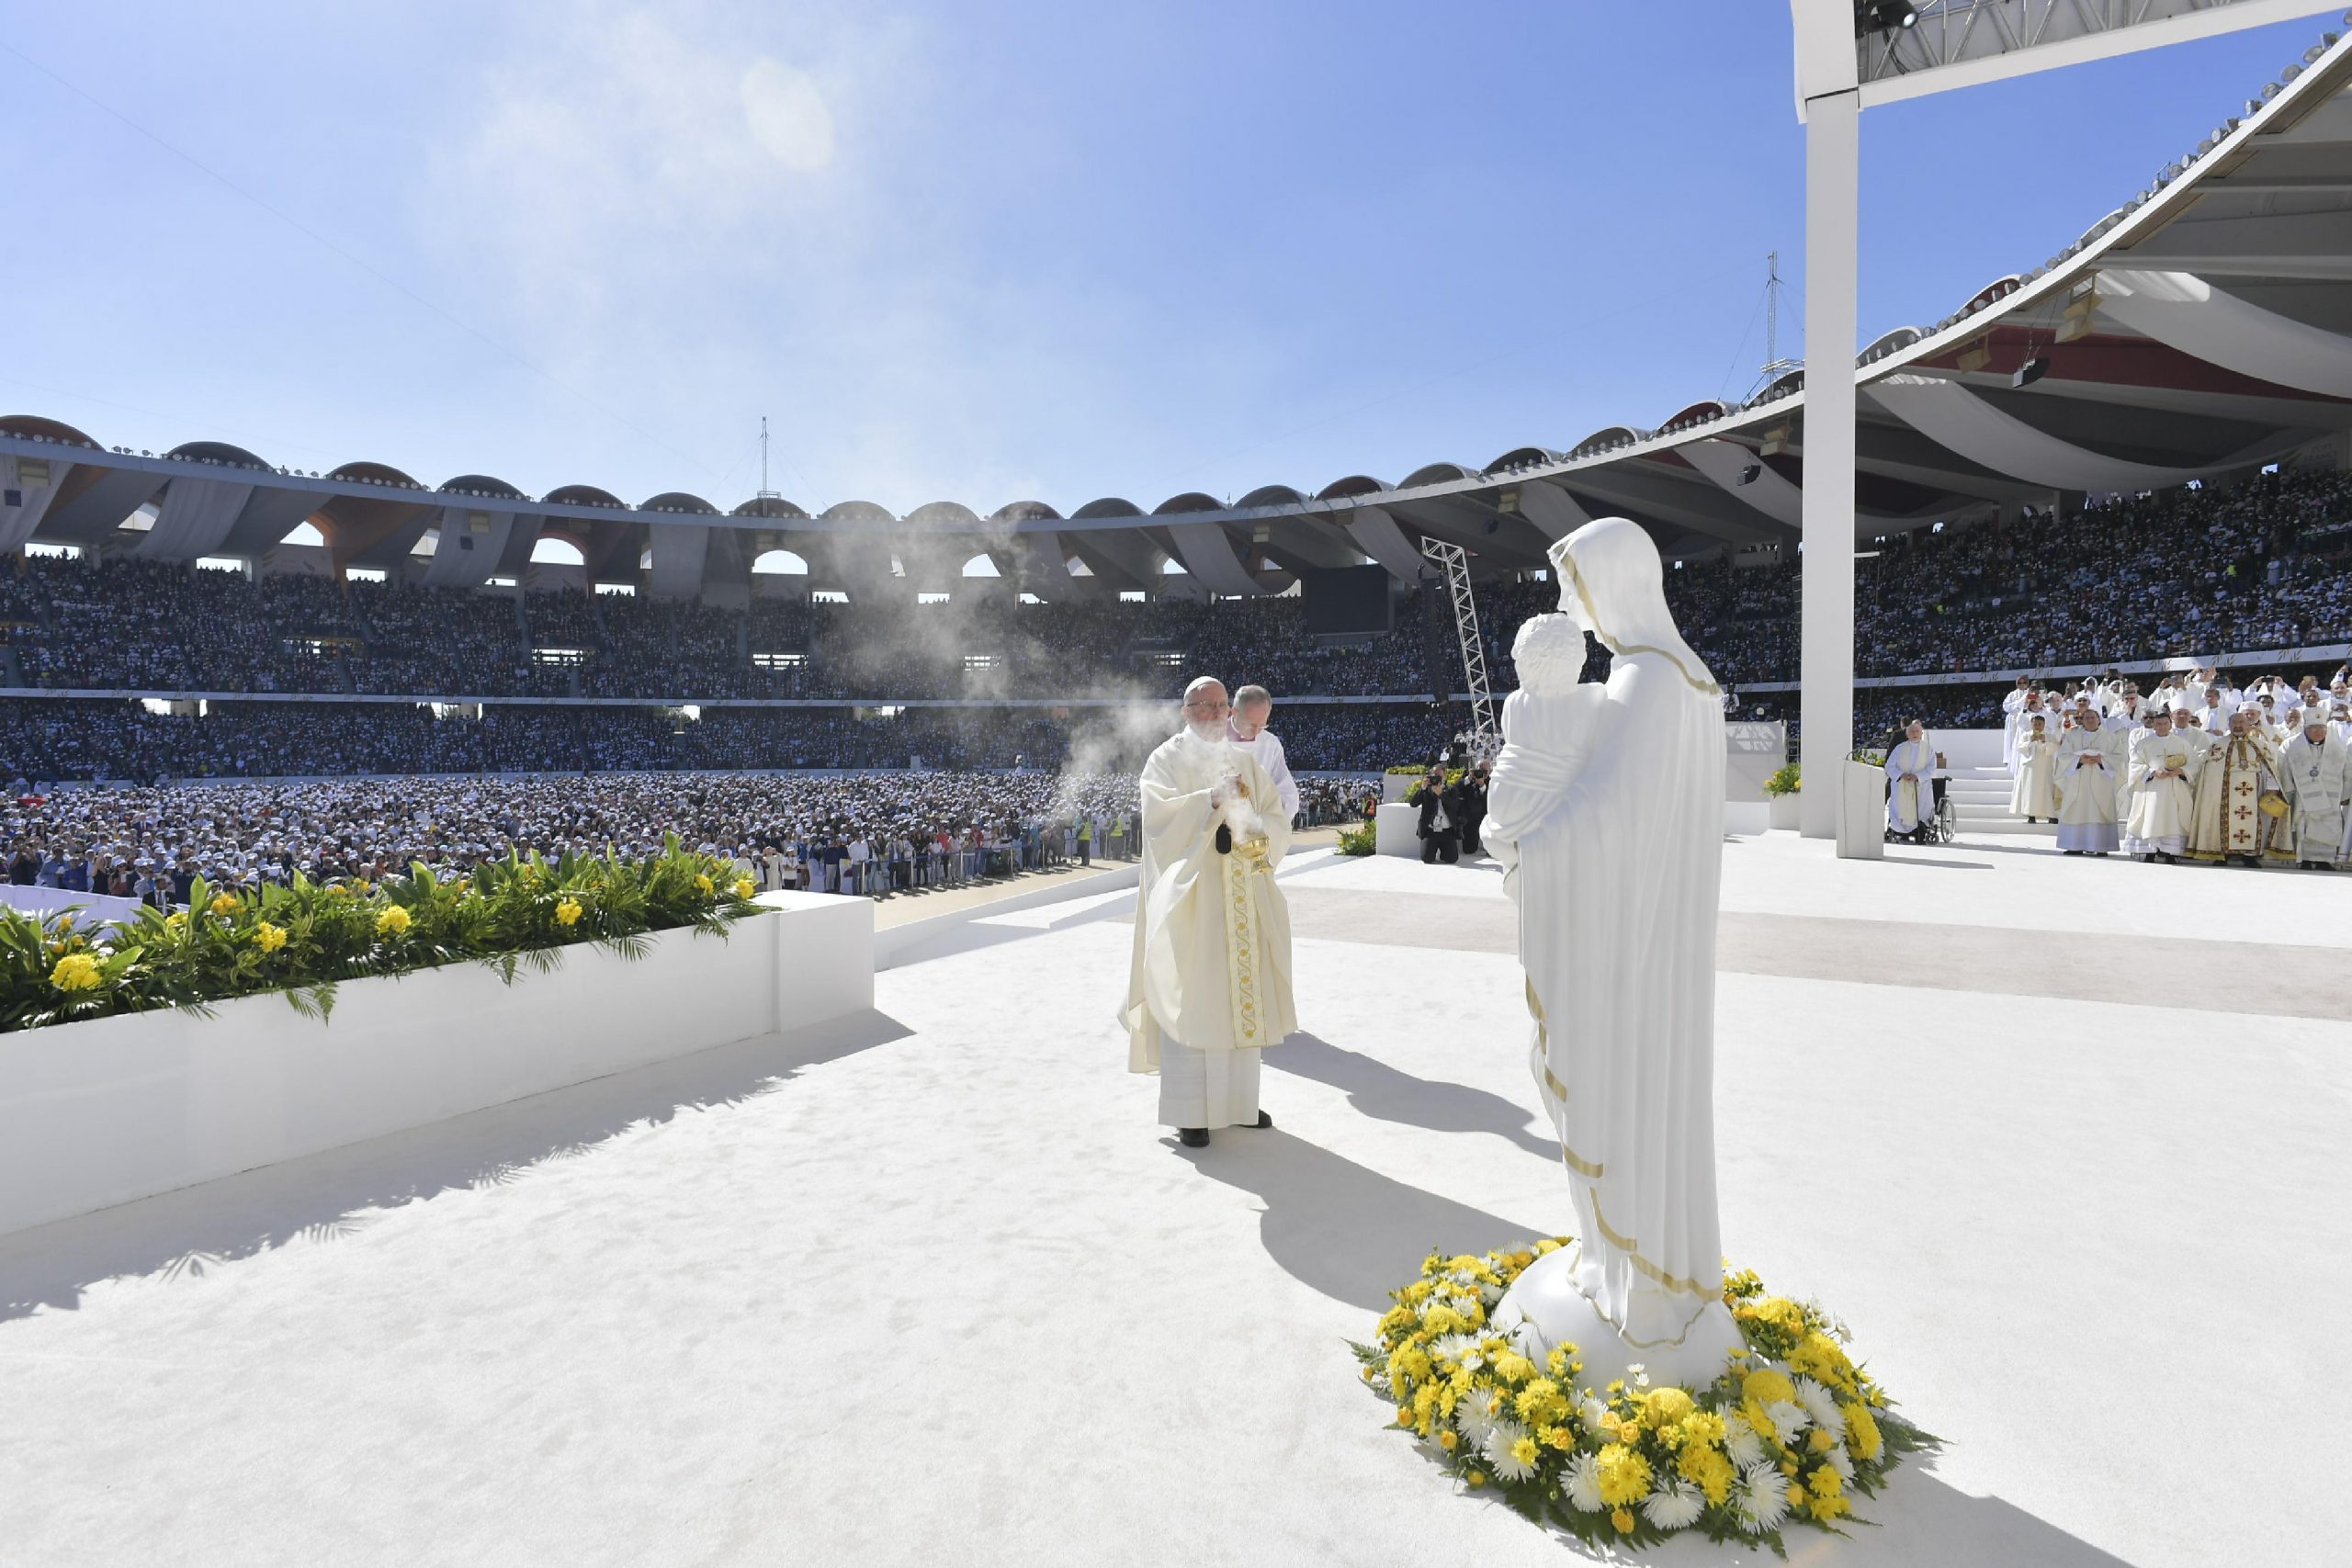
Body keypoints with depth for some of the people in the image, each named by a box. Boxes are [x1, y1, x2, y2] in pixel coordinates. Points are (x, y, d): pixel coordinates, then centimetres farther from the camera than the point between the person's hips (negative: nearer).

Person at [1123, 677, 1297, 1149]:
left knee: (1241, 997, 9)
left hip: (1243, 901, 5)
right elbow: (1158, 813, -17)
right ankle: (1188, 1112, 2)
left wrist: (1259, 835, -12)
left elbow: (1277, 818, 9)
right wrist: (1214, 799, -23)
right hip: (1190, 895, -5)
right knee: (1190, 1001, -5)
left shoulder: (1246, 762, 14)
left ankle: (1239, 1101, 21)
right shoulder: (1167, 759, -1)